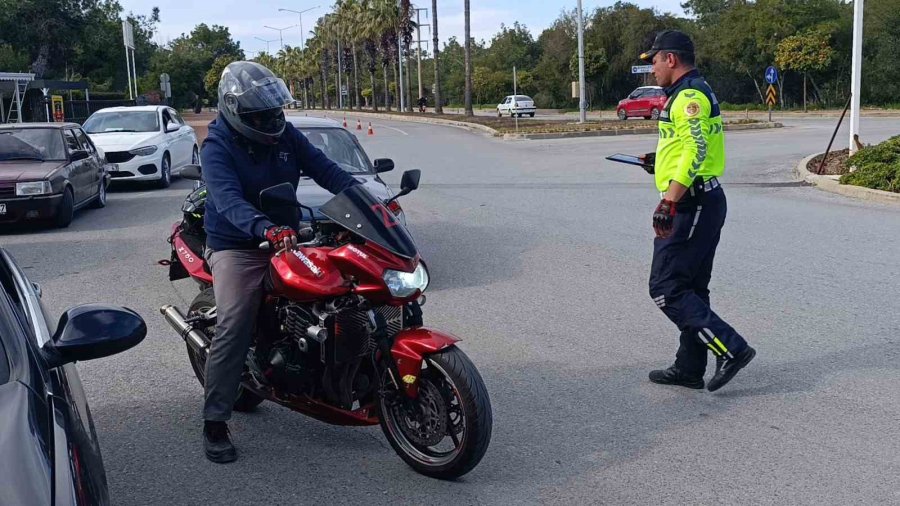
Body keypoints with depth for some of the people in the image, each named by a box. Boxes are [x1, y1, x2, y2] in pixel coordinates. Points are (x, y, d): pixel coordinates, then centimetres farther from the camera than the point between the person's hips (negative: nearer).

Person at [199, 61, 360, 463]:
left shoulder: (286, 135, 4)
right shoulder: (217, 148, -14)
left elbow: (324, 170, 1)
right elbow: (229, 200, -31)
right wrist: (265, 229, -49)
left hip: (286, 239, 6)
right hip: (236, 247, -6)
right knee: (233, 328, -18)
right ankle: (215, 423, -10)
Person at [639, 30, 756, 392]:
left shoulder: (689, 95, -15)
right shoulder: (694, 92, 18)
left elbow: (696, 149, -26)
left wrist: (668, 202, -31)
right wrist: (661, 161, 31)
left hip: (690, 206, -11)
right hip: (703, 201, 11)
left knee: (666, 288, -8)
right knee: (690, 288, 14)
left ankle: (731, 349, -7)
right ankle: (689, 369, 22)